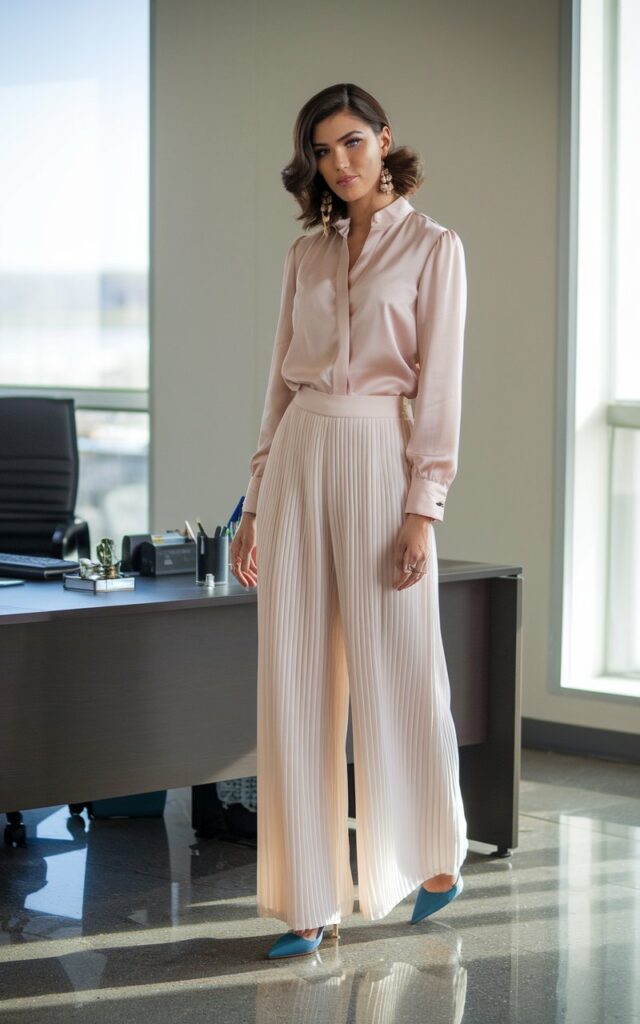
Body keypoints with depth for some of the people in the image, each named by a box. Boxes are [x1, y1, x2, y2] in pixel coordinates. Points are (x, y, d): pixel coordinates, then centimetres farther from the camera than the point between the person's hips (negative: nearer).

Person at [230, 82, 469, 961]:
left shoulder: (432, 247, 0)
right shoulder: (306, 256, 14)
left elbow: (438, 383, -6)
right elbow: (282, 383, 14)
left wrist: (422, 509, -14)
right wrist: (256, 506, 10)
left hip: (379, 459, -4)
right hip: (296, 461, 5)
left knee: (398, 675, 2)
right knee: (294, 688, 2)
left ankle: (437, 857, 28)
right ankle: (311, 905, 8)